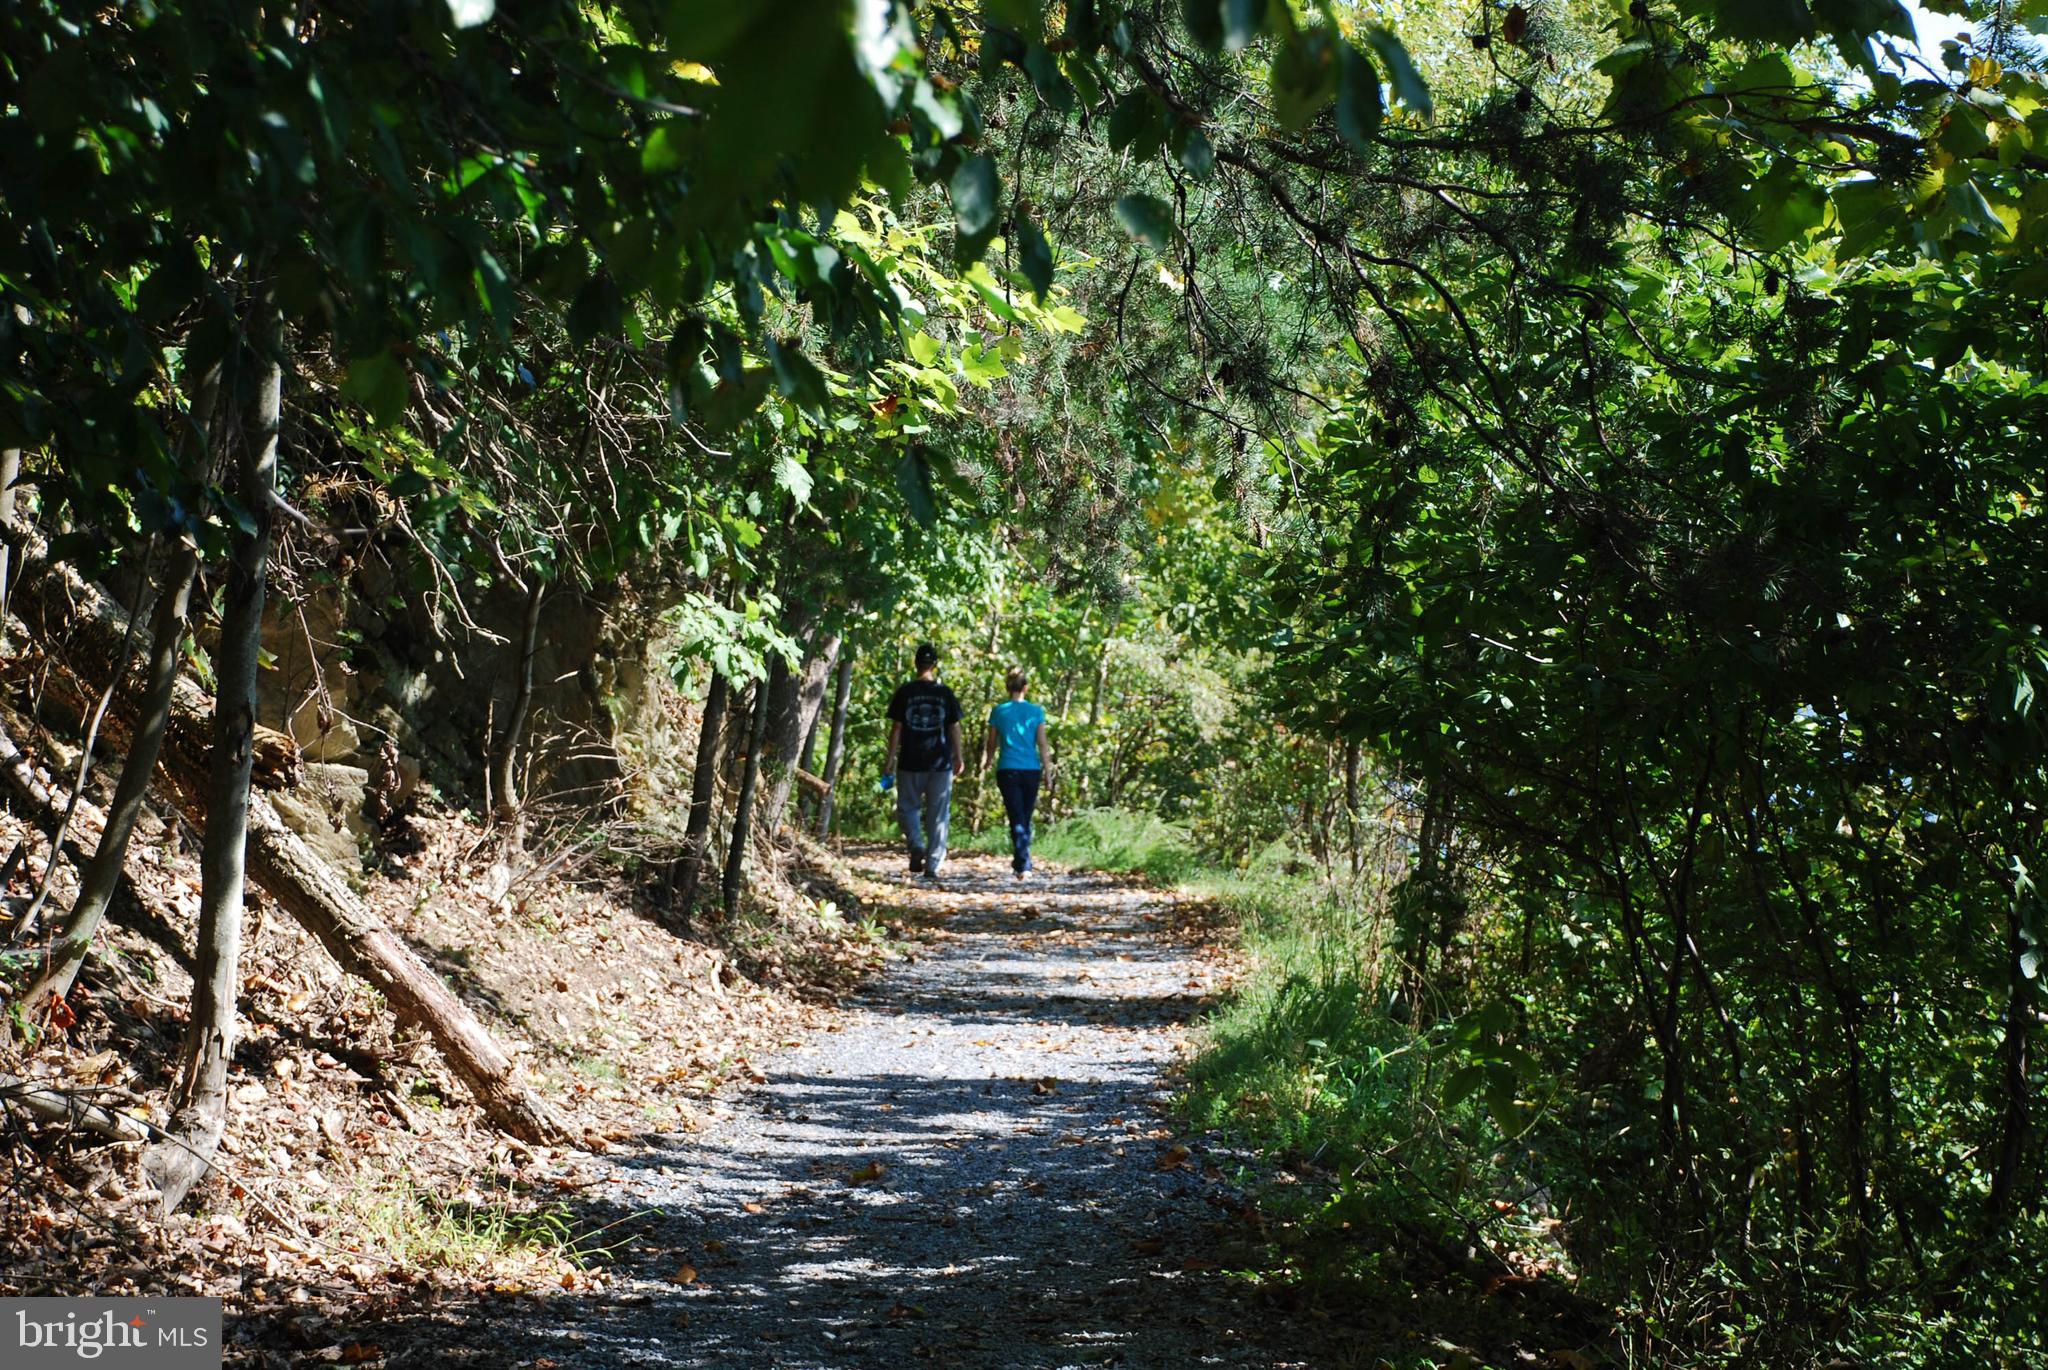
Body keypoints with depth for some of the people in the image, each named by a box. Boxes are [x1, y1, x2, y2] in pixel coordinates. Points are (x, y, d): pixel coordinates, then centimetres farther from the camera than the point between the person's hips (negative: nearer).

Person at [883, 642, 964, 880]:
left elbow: (896, 728, -3)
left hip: (910, 762, -1)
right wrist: (959, 757, 12)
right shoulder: (945, 694, 1)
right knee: (937, 815, 6)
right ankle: (933, 864, 3)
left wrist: (890, 758, 2)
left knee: (908, 808, 14)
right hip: (940, 762, 1)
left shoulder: (905, 692, -3)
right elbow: (954, 728, 2)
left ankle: (916, 847, -9)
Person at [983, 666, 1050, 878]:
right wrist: (1048, 769, 5)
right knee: (1026, 818, 15)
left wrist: (986, 762, 26)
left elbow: (992, 744, 8)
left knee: (1017, 819, -4)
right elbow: (1043, 745, -1)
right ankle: (1020, 860, 28)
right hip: (1031, 771, 1)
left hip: (1008, 771, -1)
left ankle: (1024, 865, -18)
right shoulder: (1036, 712, 0)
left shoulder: (998, 711, 0)